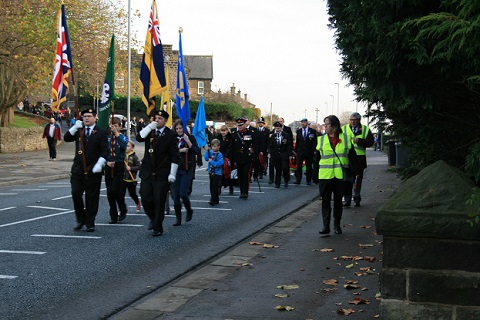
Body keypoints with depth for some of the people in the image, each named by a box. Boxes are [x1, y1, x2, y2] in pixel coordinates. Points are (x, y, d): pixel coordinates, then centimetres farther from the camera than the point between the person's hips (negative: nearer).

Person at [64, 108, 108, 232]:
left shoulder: (101, 132, -1)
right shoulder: (78, 130, 12)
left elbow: (105, 151, -7)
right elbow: (66, 138, 0)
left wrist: (99, 164, -20)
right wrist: (75, 127, -11)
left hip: (93, 171, -3)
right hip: (78, 169, 3)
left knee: (92, 198, 3)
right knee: (76, 194, -3)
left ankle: (90, 223, 13)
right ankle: (81, 219, 14)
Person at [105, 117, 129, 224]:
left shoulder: (123, 137, -1)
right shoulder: (107, 138, 6)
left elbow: (124, 146, -24)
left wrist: (116, 133, -21)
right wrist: (106, 162, -11)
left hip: (119, 166, -3)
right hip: (108, 167, 3)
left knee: (116, 190, -14)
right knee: (109, 192, 3)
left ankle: (123, 211, 11)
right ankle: (113, 217, 13)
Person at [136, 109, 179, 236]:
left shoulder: (170, 135, -3)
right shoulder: (149, 131, 9)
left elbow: (174, 156, -5)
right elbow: (139, 138, -10)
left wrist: (172, 173, -10)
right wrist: (149, 127, -16)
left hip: (162, 174, -3)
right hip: (147, 172, 4)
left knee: (159, 202, 0)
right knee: (145, 198, 1)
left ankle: (157, 228, 12)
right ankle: (153, 218, 28)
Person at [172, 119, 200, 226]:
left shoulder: (190, 138, 1)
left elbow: (197, 151, -8)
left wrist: (188, 142, -16)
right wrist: (180, 150, -14)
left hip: (187, 170, -3)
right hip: (176, 169, 3)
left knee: (183, 193, -10)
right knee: (176, 195, 3)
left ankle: (189, 211, 18)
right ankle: (178, 218, 13)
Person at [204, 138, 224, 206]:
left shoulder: (219, 154, -14)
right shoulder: (210, 152, 4)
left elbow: (220, 163, -25)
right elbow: (206, 158, -5)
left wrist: (212, 162, -20)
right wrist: (208, 150, -13)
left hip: (217, 173, -7)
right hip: (211, 172, 7)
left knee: (214, 187, -9)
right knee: (211, 187, 13)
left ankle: (213, 200, -4)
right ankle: (215, 200, 26)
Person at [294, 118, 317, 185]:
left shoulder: (312, 131, 0)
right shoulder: (298, 131, 8)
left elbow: (314, 142, -1)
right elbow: (297, 142, 12)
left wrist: (314, 150, -9)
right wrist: (295, 150, 9)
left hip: (309, 152, -2)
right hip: (300, 151, 2)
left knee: (309, 167, 4)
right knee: (299, 166, -6)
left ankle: (308, 180, 11)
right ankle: (298, 180, -5)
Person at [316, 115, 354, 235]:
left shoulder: (346, 138, 3)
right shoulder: (321, 139, 6)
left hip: (340, 174, -1)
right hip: (325, 175, 1)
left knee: (338, 200, 8)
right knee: (325, 200, -4)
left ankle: (337, 225, 19)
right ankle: (326, 226, -3)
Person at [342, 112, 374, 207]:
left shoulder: (365, 130, 6)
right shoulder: (344, 129, 9)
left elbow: (370, 142, -1)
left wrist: (359, 141, -14)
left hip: (359, 158, 0)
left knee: (357, 180, 6)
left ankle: (357, 200, 15)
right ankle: (347, 200, 5)